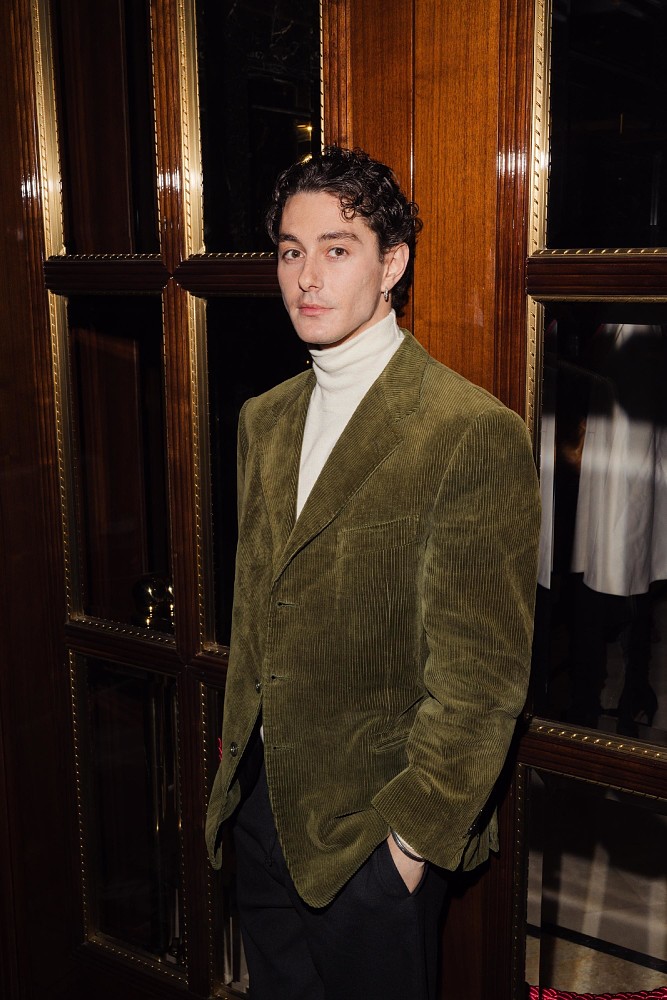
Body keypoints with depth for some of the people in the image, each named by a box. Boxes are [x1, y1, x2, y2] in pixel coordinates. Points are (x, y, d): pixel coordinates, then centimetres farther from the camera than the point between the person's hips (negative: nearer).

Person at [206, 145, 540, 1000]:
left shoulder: (473, 434, -17)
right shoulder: (263, 420, 7)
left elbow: (481, 677, -17)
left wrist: (415, 833, -15)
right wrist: (235, 757, 13)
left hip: (374, 834, -6)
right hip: (262, 805, 7)